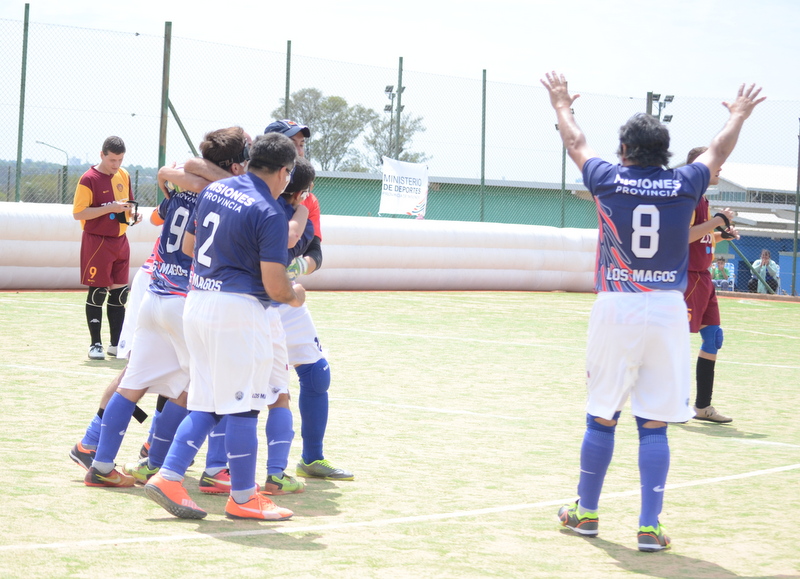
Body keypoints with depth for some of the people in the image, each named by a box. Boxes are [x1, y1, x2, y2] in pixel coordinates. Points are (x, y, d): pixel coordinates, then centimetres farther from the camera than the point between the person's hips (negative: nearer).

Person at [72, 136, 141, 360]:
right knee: (97, 293, -3)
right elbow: (78, 213, -16)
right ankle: (95, 345, 4)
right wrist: (110, 208, -23)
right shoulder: (89, 179, -12)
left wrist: (132, 213, -1)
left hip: (120, 240, 7)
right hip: (97, 241, -7)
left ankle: (116, 344, 16)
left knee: (120, 292, 9)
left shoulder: (124, 176, 8)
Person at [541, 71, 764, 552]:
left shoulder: (609, 180, -1)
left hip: (615, 310, 0)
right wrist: (739, 116, 41)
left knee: (601, 417, 11)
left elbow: (576, 143, 19)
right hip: (667, 313, 0)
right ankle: (650, 527, 5)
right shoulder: (684, 185, 1)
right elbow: (718, 153, 21)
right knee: (654, 425, 3)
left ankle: (586, 512, 24)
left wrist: (562, 104, 38)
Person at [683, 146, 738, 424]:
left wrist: (721, 234, 10)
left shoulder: (702, 199, 17)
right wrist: (719, 220, -20)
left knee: (713, 337, 10)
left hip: (703, 277, 10)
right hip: (688, 275, -10)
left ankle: (703, 406, 16)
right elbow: (683, 236, -24)